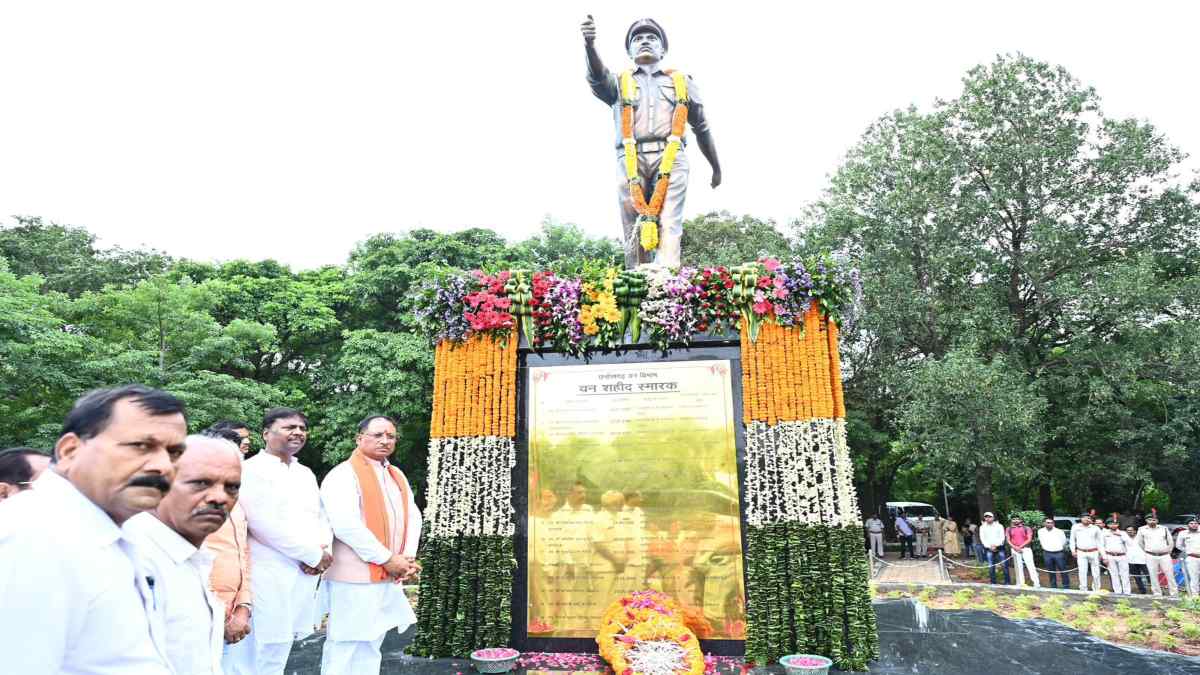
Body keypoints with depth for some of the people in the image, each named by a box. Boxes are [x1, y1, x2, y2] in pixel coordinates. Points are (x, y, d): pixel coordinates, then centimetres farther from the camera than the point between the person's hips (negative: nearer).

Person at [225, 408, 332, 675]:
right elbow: (263, 524, -16)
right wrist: (313, 554, -12)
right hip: (268, 575, -7)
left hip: (304, 574, 7)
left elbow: (322, 517, 16)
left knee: (278, 649, 14)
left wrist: (324, 549, -6)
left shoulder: (306, 473, 15)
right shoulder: (251, 470, -7)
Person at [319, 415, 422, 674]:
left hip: (389, 578, 8)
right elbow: (345, 525, -21)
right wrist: (388, 559, -17)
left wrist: (408, 557, -6)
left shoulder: (398, 476, 13)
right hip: (354, 579, -7)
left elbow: (413, 517, 11)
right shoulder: (343, 475, -11)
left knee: (371, 647, 17)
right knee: (345, 648, 1)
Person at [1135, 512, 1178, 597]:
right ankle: (1157, 594, 10)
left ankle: (1174, 593, 9)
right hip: (1151, 556, 0)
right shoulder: (1142, 529, 3)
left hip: (1164, 556, 0)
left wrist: (1167, 551, 13)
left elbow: (1171, 542, 15)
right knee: (1153, 576, 2)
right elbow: (1140, 542, 16)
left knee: (1170, 574, -1)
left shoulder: (1164, 529, 5)